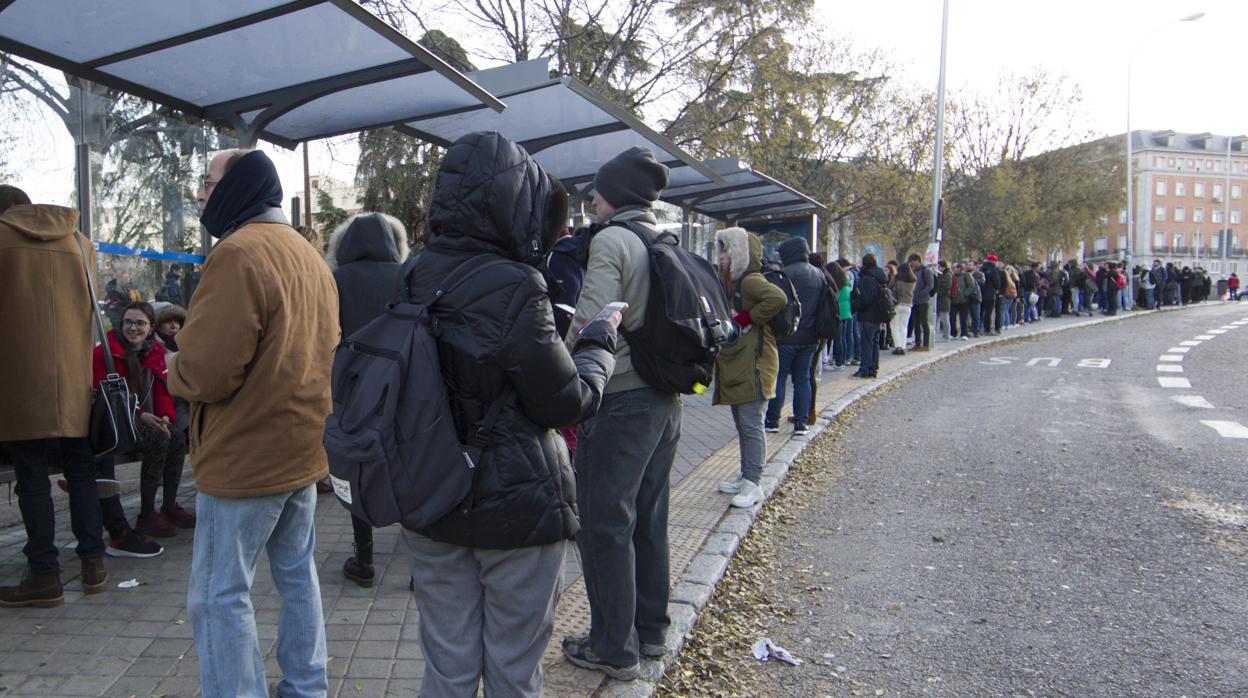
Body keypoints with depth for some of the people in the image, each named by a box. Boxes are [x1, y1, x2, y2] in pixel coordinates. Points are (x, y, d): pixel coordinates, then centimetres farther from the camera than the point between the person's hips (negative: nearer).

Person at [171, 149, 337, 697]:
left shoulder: (239, 252, -19)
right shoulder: (309, 255, 9)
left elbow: (206, 372, -23)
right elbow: (327, 351, 14)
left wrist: (175, 371, -3)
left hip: (246, 457, -9)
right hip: (306, 449, 9)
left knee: (219, 596, 3)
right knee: (297, 577, 19)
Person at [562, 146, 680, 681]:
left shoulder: (610, 241, -13)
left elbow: (590, 324, -20)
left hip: (621, 401, -8)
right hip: (665, 399, 8)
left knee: (604, 523, 3)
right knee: (648, 517, 17)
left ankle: (615, 648, 12)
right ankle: (651, 630, 30)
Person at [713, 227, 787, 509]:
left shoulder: (750, 281, -13)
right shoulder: (733, 283, 18)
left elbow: (778, 298, -29)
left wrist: (746, 318, -20)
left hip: (752, 364, -10)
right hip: (735, 366, 10)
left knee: (751, 425, -7)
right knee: (741, 425, 15)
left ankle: (753, 485, -1)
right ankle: (746, 478, 24)